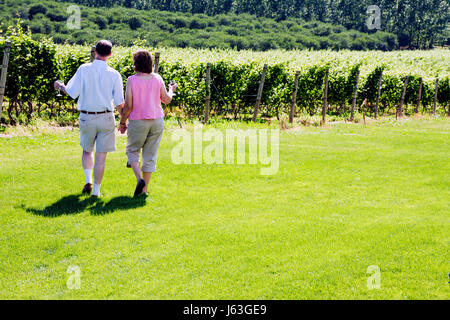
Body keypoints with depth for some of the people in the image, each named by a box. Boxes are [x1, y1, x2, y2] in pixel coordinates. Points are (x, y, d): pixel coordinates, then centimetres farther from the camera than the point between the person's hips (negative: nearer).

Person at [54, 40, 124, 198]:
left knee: (87, 150, 23)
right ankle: (96, 190, 7)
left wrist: (60, 86, 13)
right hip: (106, 118, -1)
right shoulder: (114, 75, -6)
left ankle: (88, 180, 10)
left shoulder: (84, 69, -6)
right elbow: (120, 104, -5)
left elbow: (72, 92, -7)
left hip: (86, 118, 1)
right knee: (101, 155, 5)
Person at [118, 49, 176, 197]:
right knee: (150, 154, 9)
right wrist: (171, 90, 25)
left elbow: (128, 105, -12)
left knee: (132, 151, 15)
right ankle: (145, 189, 12)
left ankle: (140, 179, -8)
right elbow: (166, 100, 4)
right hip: (157, 120, 3)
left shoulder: (132, 80, -11)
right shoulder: (157, 78, -2)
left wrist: (122, 122, 2)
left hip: (138, 122, -3)